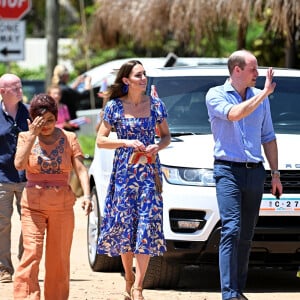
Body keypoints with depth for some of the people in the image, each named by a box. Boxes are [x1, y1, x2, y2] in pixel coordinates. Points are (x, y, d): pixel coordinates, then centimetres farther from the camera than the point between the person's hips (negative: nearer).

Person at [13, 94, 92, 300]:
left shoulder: (69, 138, 5)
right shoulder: (26, 138, 4)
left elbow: (81, 169, -3)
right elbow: (19, 164, -12)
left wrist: (86, 195, -19)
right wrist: (32, 135, -14)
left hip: (62, 207, 1)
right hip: (33, 205, -1)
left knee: (59, 259, 4)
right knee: (31, 254, -15)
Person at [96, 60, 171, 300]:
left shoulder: (156, 105, 5)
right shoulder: (114, 106, 0)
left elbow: (166, 136, 13)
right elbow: (101, 140, 0)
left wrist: (158, 147, -8)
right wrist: (127, 143, -13)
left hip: (149, 171, 1)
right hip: (124, 171, -1)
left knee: (148, 225, -9)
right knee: (124, 223, 1)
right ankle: (129, 277, 21)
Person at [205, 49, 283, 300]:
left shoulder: (260, 97, 13)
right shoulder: (216, 95, -1)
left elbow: (268, 138, 17)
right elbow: (234, 114, -22)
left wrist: (275, 173, 13)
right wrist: (263, 93, -15)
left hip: (255, 172, 5)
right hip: (228, 170, -5)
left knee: (246, 235, 7)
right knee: (231, 230, -16)